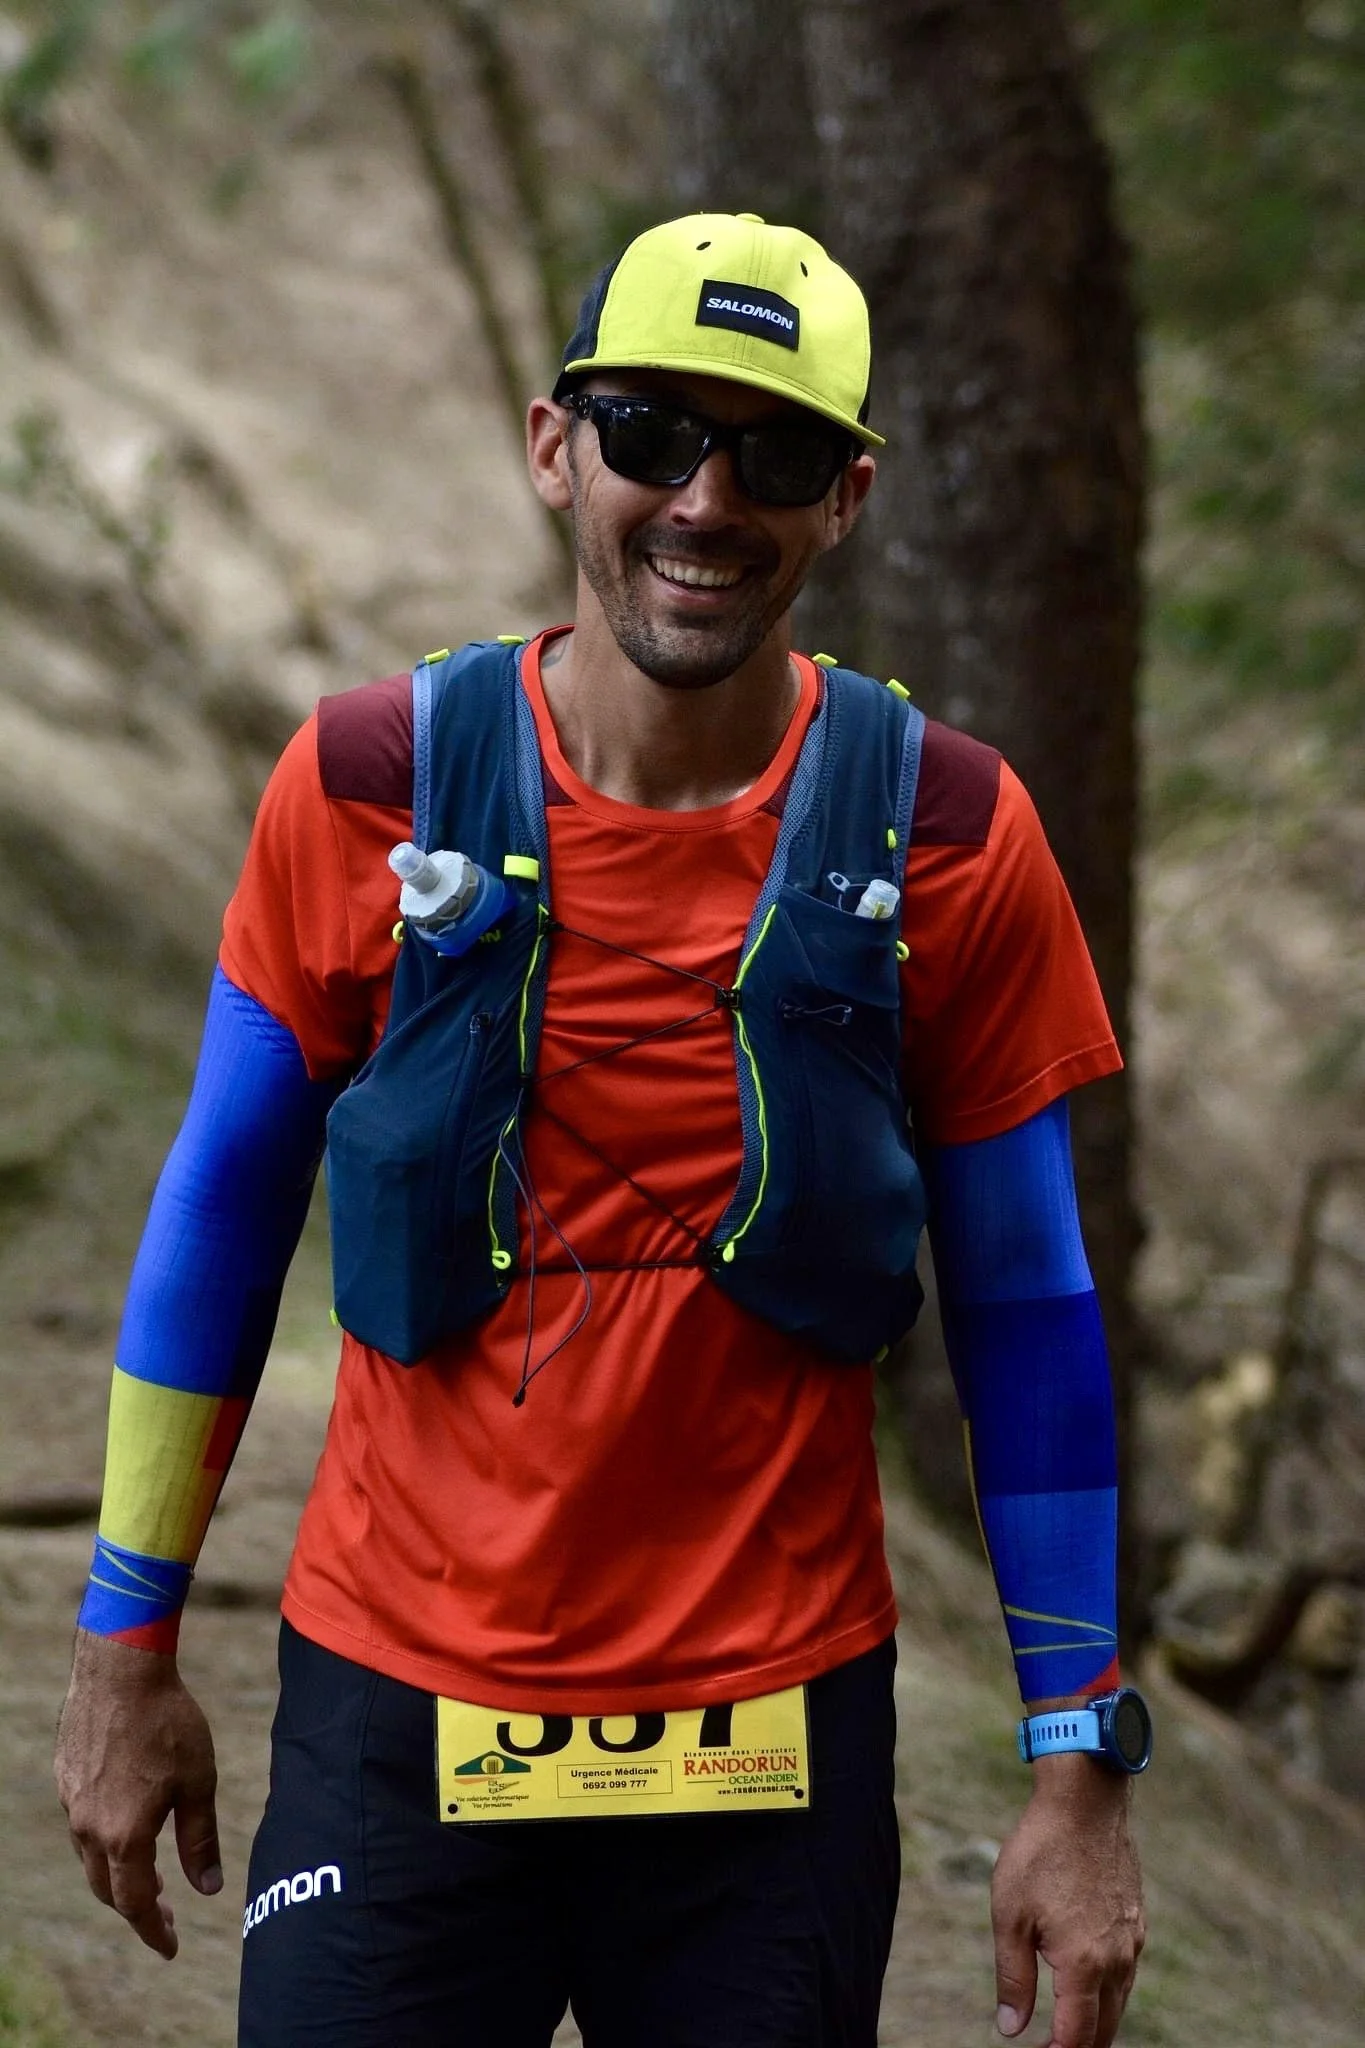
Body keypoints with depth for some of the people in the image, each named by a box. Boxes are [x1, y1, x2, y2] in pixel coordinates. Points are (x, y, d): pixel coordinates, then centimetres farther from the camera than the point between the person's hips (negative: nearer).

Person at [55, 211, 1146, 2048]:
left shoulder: (946, 840, -3)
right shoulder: (369, 789, -3)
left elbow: (1026, 1316, 3)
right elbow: (221, 1214, 7)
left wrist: (1081, 1766, 1)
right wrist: (128, 1646, 8)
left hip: (777, 1742, 0)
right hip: (397, 1717, 0)